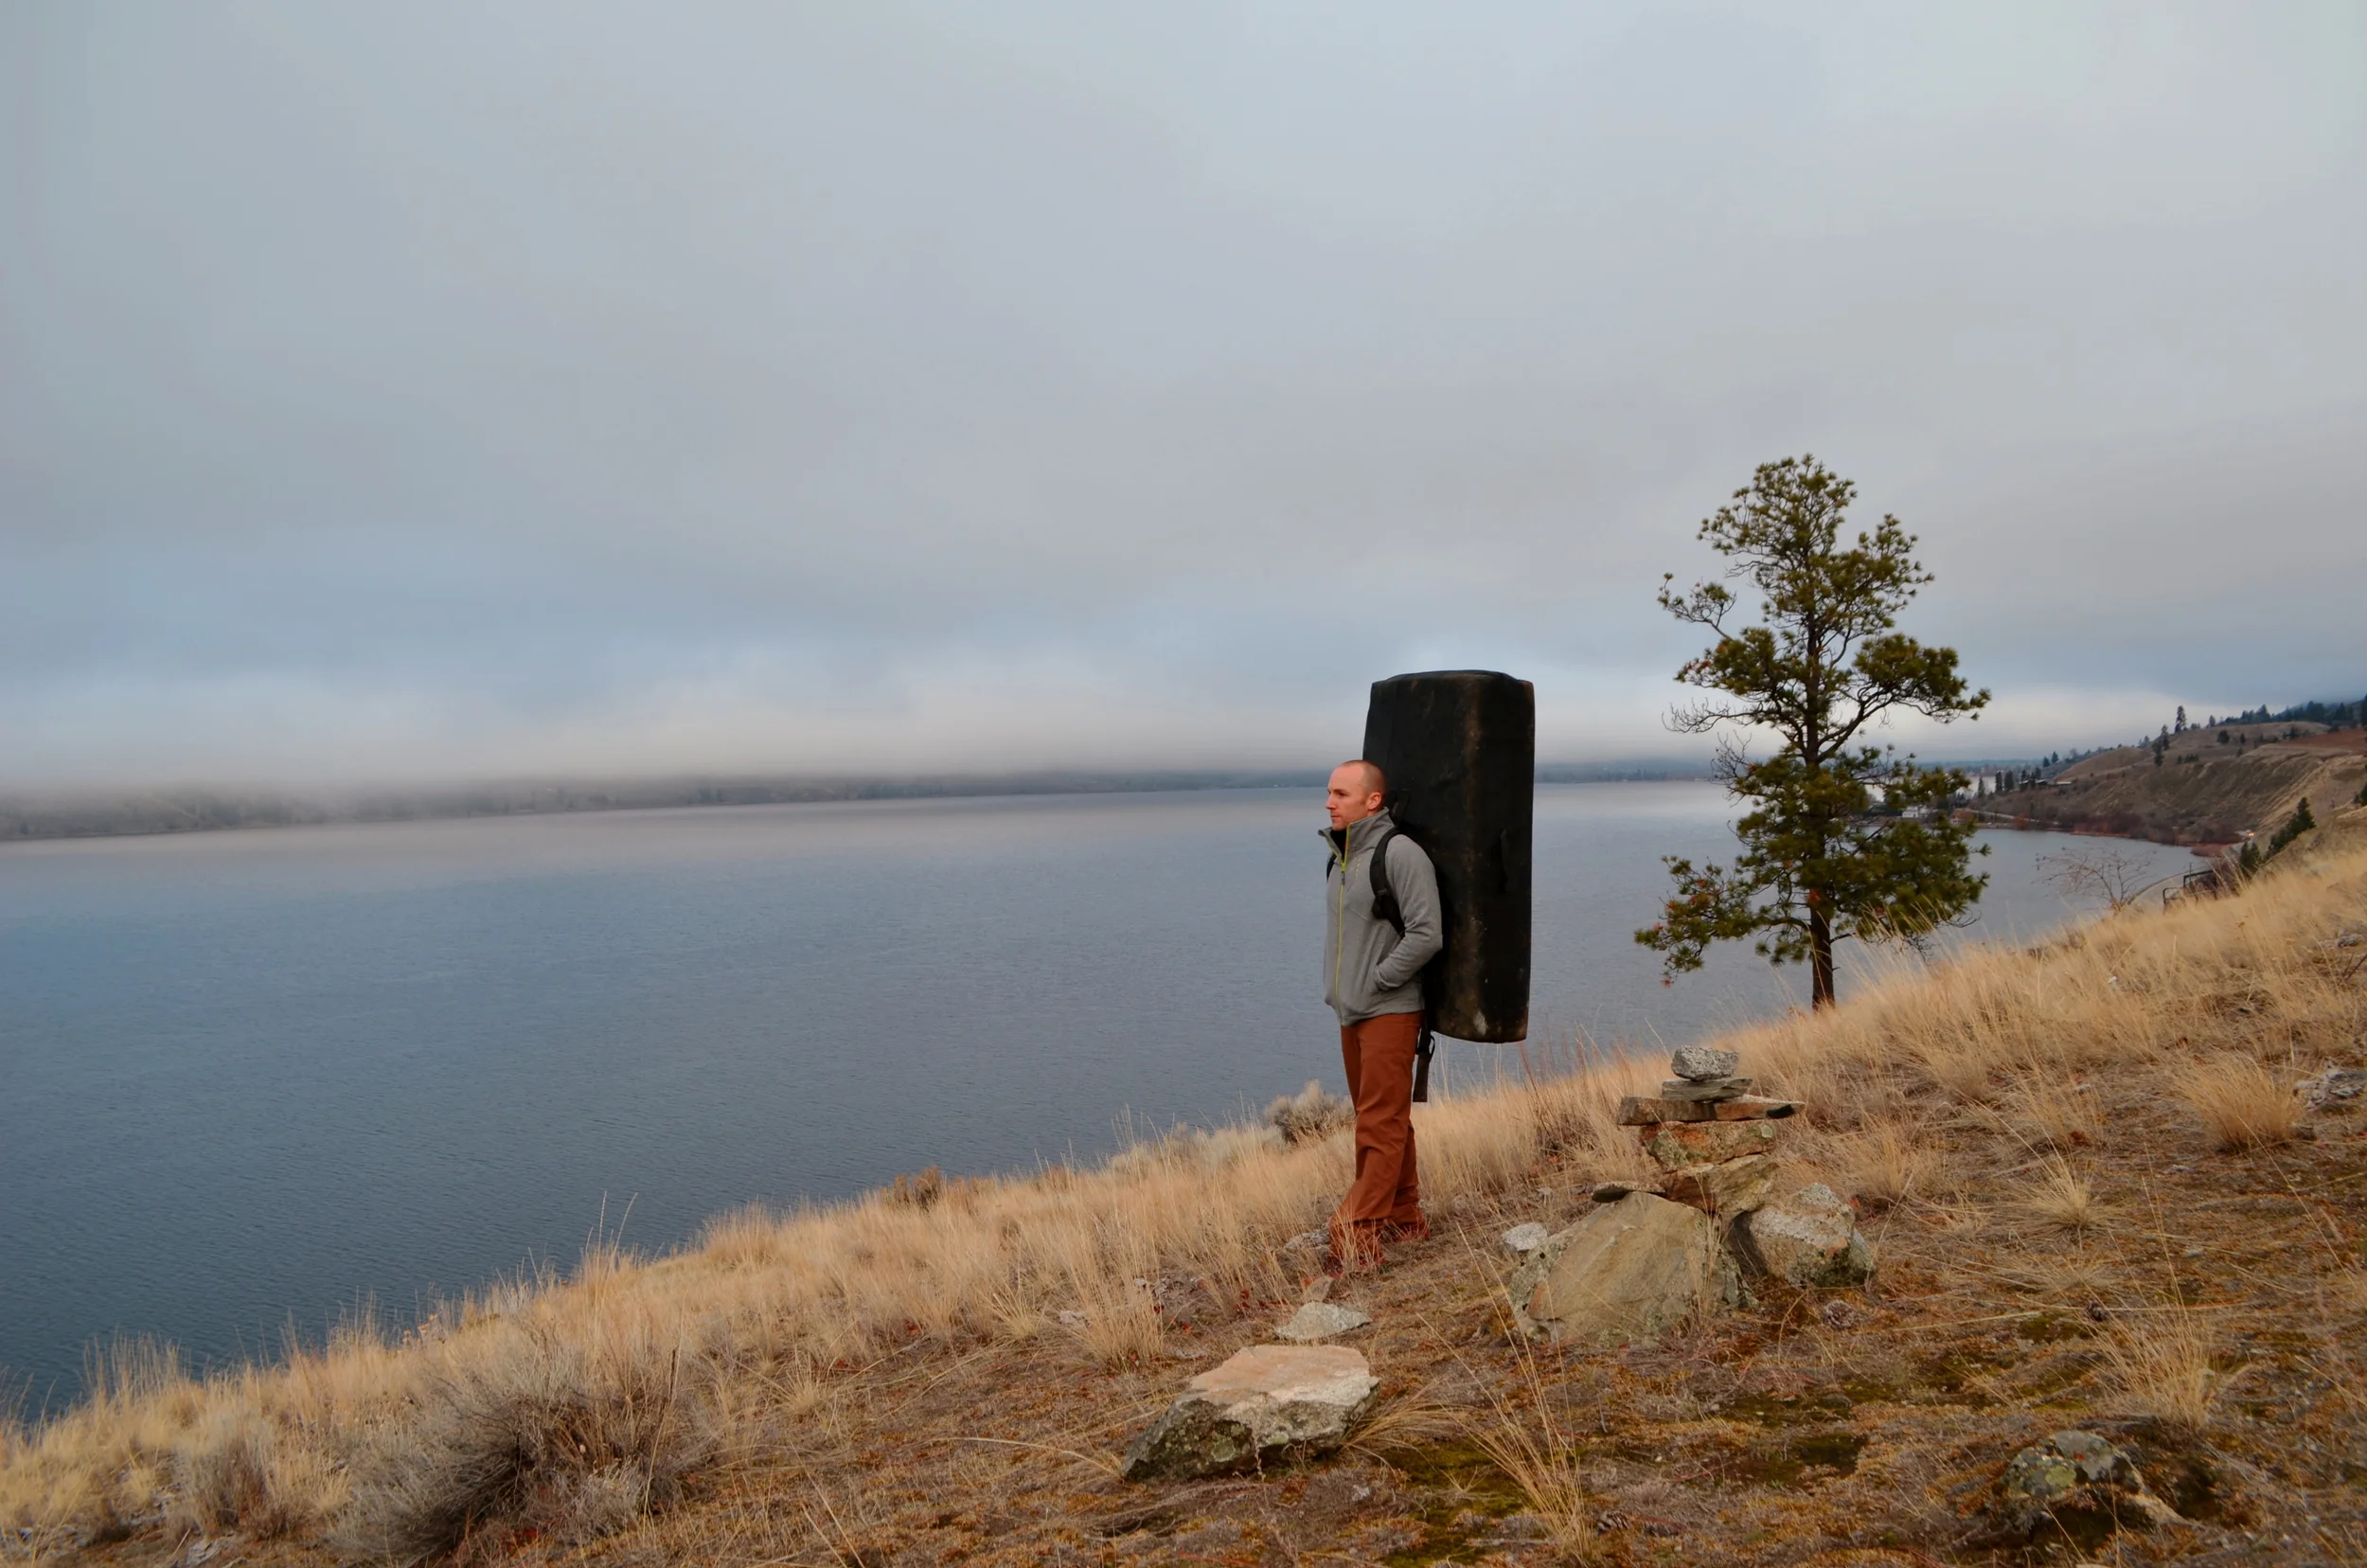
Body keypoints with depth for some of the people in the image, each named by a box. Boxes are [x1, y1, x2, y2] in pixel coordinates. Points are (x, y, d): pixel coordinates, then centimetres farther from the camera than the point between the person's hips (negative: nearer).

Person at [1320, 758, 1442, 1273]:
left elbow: (1426, 935, -20)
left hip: (1390, 1011, -9)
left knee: (1381, 1125, -7)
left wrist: (1376, 980, -15)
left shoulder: (1400, 853, -15)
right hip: (1352, 1012, 9)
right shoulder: (1340, 857, 12)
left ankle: (1358, 1236, -7)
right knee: (1381, 1119, 15)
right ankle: (1404, 1218, 26)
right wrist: (1340, 986, 14)